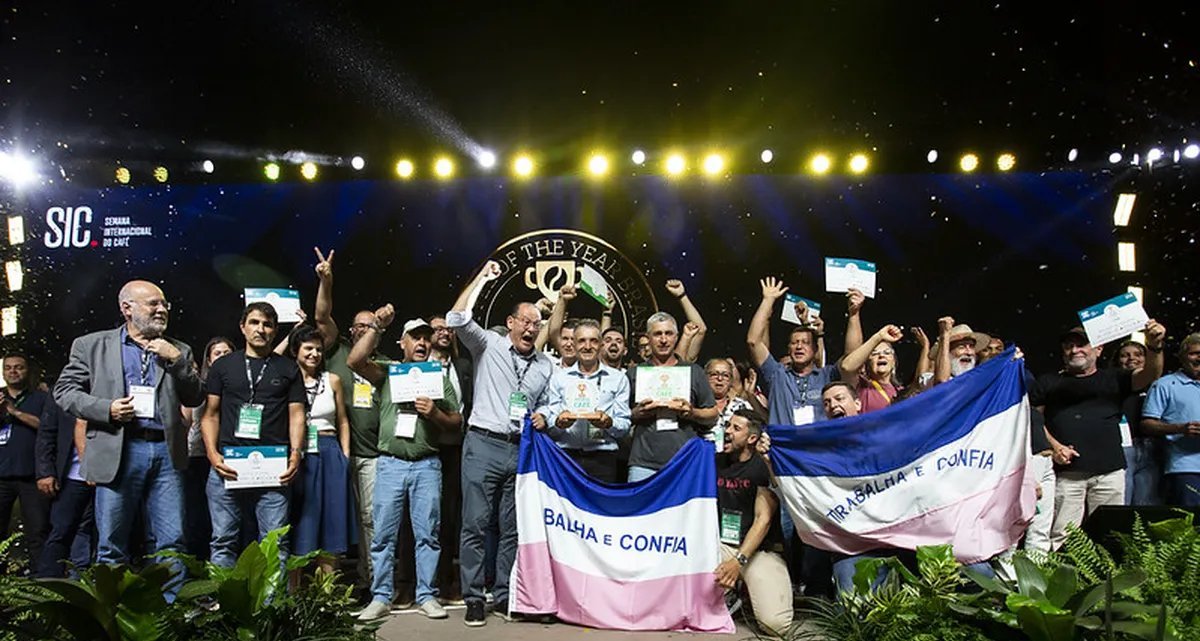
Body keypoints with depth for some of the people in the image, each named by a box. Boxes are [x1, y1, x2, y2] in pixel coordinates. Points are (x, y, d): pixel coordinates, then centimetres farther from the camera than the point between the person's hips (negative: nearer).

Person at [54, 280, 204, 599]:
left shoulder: (178, 351, 16)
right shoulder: (91, 345, 10)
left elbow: (196, 398, 9)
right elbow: (65, 390, 8)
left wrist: (176, 360, -5)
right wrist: (106, 408, -8)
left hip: (166, 452, 2)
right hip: (118, 452, -1)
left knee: (172, 542, -2)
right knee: (112, 546, 4)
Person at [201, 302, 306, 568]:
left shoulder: (288, 369, 13)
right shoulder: (222, 366, 14)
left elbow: (296, 415, 9)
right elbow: (210, 414, 11)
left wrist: (296, 453, -6)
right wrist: (212, 454, -4)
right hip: (228, 466, 1)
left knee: (275, 542, -1)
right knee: (223, 540, 3)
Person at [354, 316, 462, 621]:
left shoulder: (440, 377, 13)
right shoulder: (387, 370, 9)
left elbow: (457, 422, 10)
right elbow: (355, 361, -9)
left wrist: (435, 413, -10)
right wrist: (377, 326, -8)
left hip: (427, 465, 1)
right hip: (390, 463, -1)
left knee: (427, 533, 3)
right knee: (384, 534, 2)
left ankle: (426, 595, 12)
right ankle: (381, 598, 11)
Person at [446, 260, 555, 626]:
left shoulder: (546, 365, 13)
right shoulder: (489, 345, 2)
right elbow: (456, 319, -13)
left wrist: (543, 418, -2)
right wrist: (482, 278, -7)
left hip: (522, 451, 4)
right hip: (484, 445, -4)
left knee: (512, 528, 8)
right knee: (475, 524, -2)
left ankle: (504, 597, 18)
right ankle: (473, 599, 7)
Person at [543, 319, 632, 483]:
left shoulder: (618, 379, 12)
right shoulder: (559, 377, 15)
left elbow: (625, 426, 7)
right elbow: (549, 426, 10)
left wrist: (609, 423, -13)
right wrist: (559, 423, -11)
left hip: (602, 457, 0)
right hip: (565, 455, 1)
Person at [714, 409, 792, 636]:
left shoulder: (764, 467, -7)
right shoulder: (715, 463, 8)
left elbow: (763, 520, -13)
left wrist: (739, 561, -23)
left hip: (761, 550, -4)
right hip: (722, 544, 4)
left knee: (776, 624, -21)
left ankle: (749, 591, 12)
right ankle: (732, 593, 9)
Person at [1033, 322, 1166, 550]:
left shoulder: (1113, 379, 17)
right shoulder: (1049, 383, 18)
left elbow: (1150, 375, 1)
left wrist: (1154, 347, -19)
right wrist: (1054, 446, -5)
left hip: (1109, 471, 1)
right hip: (1066, 473, -1)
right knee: (1061, 537, -6)